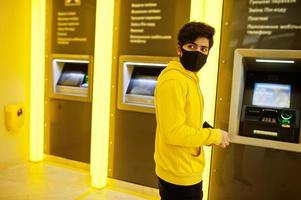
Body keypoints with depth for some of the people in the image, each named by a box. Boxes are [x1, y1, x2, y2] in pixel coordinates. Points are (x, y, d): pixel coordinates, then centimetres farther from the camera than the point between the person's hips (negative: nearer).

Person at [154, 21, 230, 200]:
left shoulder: (189, 78, 10)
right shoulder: (173, 80, -22)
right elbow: (174, 132, -26)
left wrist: (210, 134, 1)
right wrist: (214, 135, -15)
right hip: (180, 176, -9)